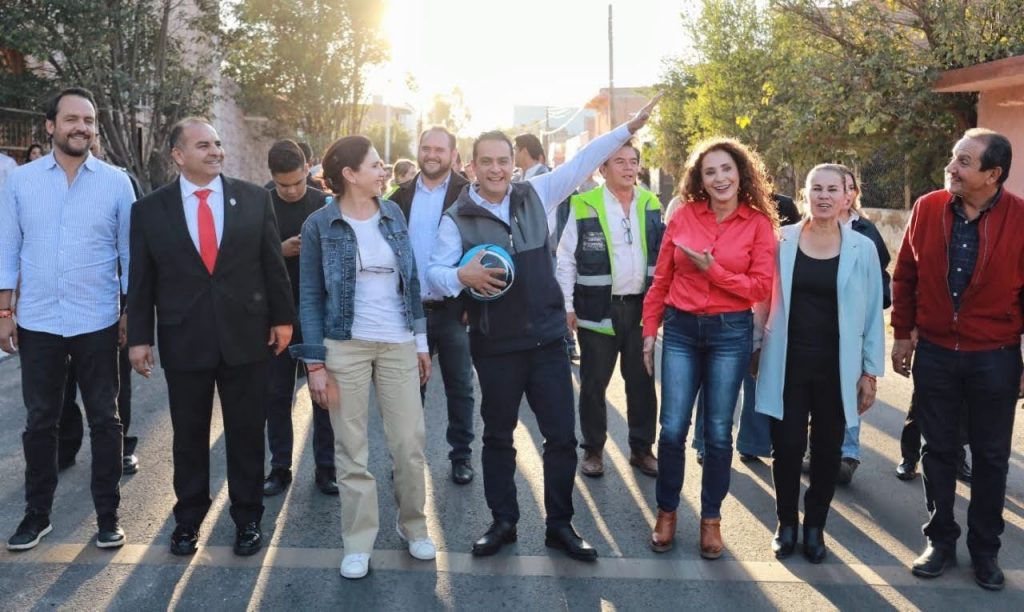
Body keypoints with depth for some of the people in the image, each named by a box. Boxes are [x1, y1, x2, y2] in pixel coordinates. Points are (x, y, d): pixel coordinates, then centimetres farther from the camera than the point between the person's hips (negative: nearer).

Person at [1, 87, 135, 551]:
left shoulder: (116, 182, -2)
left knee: (104, 420, 7)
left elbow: (130, 251, 2)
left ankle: (108, 515, 19)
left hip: (97, 323, -1)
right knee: (39, 422, 12)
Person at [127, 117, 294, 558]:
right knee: (188, 436, 12)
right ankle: (188, 518, 30)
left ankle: (248, 518, 26)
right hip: (183, 340, 0)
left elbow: (272, 263, 4)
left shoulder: (254, 198, 1)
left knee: (246, 433, 10)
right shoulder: (150, 209, 1)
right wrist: (139, 337, 1)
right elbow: (141, 280, 3)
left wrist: (282, 317, 2)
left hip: (246, 335, 0)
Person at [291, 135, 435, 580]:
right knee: (351, 448, 5)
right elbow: (310, 297, -3)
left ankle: (413, 525, 26)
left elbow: (411, 280, 11)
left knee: (410, 442, 5)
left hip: (398, 344, 3)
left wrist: (421, 340, 8)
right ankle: (358, 542, 18)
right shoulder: (319, 224, -5)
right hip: (344, 347, -3)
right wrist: (315, 362, -9)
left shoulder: (393, 214, 6)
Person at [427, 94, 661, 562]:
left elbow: (582, 163, 5)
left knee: (562, 435, 6)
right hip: (495, 346, -2)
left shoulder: (536, 195, 3)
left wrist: (630, 127, 3)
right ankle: (503, 522, 29)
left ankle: (560, 525, 22)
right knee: (498, 436, 12)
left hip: (547, 339, 2)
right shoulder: (457, 218, -3)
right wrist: (462, 276, -27)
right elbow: (435, 270, -6)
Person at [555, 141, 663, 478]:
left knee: (642, 382, 12)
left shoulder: (651, 205, 6)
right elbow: (566, 260, -5)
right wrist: (567, 307, -7)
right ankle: (593, 449, 24)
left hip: (641, 307, 4)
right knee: (593, 384, 8)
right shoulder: (584, 206, -8)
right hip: (598, 309, -3)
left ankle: (642, 448, 26)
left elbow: (662, 255, 13)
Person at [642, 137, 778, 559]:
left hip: (731, 333, -1)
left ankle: (711, 519, 23)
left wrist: (713, 271, -15)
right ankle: (667, 512, 20)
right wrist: (649, 330, 4)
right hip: (680, 329, 1)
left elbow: (761, 287, -5)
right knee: (673, 428, 1)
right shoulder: (683, 216, 2)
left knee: (718, 432, 7)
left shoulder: (758, 223, -1)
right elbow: (661, 279, 6)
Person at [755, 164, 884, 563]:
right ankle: (786, 524, 24)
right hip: (788, 364, 0)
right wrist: (759, 349, 5)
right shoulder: (782, 241, -1)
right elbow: (766, 299, 6)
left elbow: (873, 314, 3)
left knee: (827, 451, 10)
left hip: (837, 368, 1)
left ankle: (815, 526, 28)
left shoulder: (862, 249, -1)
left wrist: (871, 371, 1)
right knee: (787, 448, 3)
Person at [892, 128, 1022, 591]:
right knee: (938, 451, 11)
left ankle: (985, 550, 28)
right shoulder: (927, 209, -4)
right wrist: (902, 335, 6)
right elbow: (905, 276, 6)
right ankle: (940, 541, 27)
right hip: (934, 353, 2)